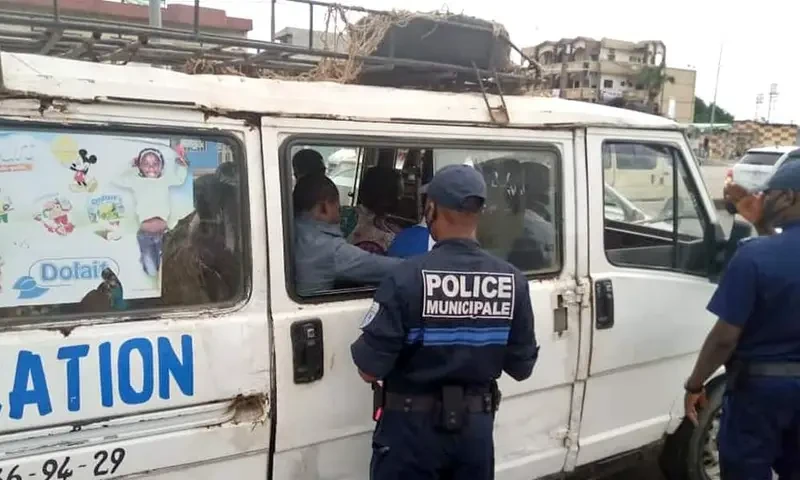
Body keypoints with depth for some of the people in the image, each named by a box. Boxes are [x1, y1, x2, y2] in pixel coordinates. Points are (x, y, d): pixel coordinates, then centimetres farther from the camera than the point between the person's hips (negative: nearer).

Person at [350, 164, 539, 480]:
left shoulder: (407, 278, -22)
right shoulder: (512, 281, -8)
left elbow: (369, 370, -20)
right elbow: (521, 368, 0)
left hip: (412, 428, -3)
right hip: (476, 426, 4)